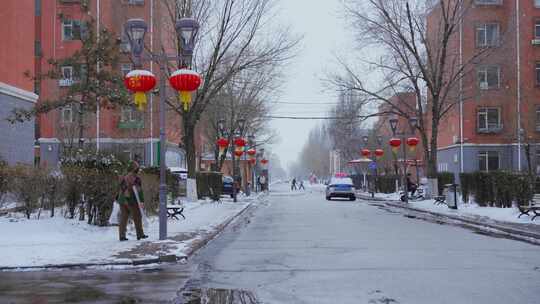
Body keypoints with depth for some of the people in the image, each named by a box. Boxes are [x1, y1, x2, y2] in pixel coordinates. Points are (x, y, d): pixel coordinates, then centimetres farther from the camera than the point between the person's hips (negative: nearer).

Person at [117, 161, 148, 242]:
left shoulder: (123, 177, 12)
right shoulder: (136, 178, -7)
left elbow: (121, 189, 18)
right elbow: (139, 190, -13)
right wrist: (141, 200, -15)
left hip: (122, 200, 5)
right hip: (132, 200, -5)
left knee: (123, 218, 5)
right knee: (137, 217, 6)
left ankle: (122, 236, 1)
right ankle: (140, 234, 11)